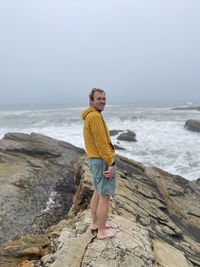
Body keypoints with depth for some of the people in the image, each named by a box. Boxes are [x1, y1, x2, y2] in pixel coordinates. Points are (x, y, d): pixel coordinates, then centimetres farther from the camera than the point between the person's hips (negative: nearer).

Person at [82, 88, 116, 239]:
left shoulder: (89, 116, 13)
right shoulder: (95, 116, -20)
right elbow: (101, 143, -24)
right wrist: (111, 164, -21)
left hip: (94, 159, 10)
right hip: (102, 161, -10)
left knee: (97, 192, 21)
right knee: (105, 196, 1)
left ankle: (95, 223, 34)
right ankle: (102, 231, 14)